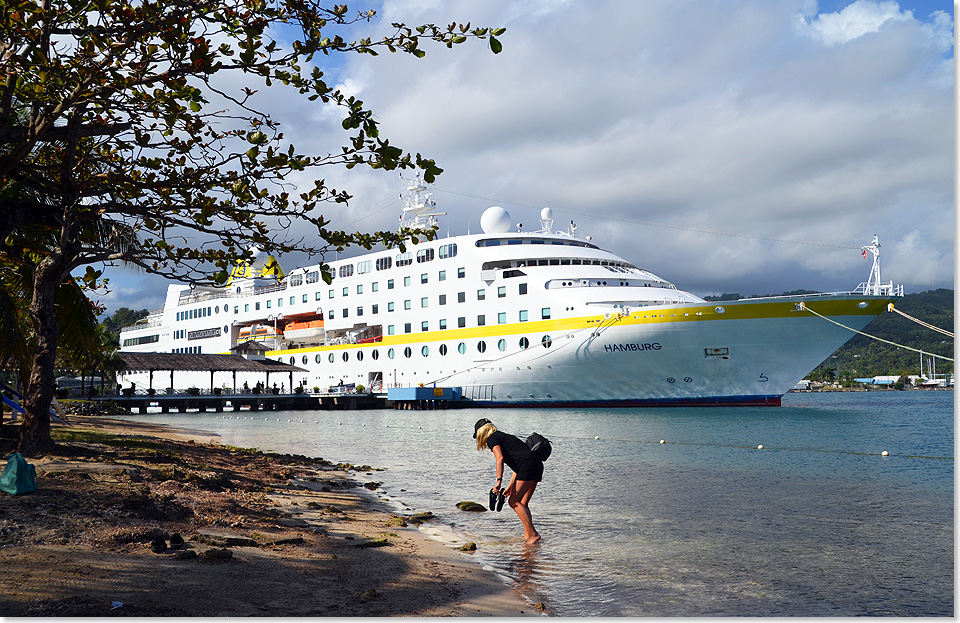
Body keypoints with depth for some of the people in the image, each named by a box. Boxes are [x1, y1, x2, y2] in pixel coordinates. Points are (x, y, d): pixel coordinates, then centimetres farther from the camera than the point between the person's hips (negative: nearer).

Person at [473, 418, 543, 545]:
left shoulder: (492, 438, 3)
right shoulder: (504, 437, 29)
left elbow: (500, 458, -15)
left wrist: (498, 481, -21)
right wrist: (510, 486, 29)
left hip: (528, 465, -9)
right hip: (537, 465, 9)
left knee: (514, 502, -8)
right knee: (522, 504, 13)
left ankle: (533, 534, -14)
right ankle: (527, 535, 10)